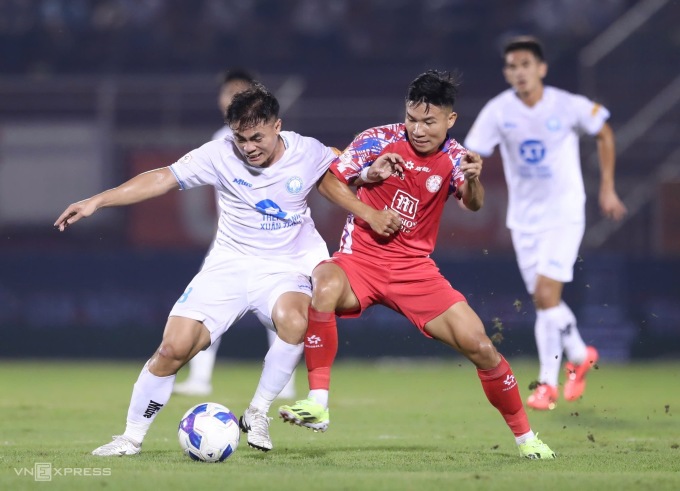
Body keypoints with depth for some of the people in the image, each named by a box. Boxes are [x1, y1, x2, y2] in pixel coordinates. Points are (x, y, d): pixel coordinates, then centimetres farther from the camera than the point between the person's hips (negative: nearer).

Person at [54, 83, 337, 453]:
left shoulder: (308, 153, -6)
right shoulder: (221, 155, -9)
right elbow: (163, 179, -10)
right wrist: (97, 201, -17)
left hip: (283, 270, 0)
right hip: (228, 266, 1)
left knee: (293, 320, -35)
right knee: (174, 348, -13)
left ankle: (257, 414, -15)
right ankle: (132, 437, 7)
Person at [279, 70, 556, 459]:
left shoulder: (454, 158, -3)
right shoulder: (380, 140, -7)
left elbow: (473, 205, -22)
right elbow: (328, 180, -3)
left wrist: (473, 181, -44)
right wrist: (368, 214, -16)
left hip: (415, 268, 2)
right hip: (361, 258, -2)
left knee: (480, 346, -8)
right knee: (326, 285, -38)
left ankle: (525, 437, 13)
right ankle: (318, 404, -31)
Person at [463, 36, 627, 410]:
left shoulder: (569, 107, -14)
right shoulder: (498, 110, -10)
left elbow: (604, 133, 4)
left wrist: (607, 188, 4)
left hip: (564, 214, -4)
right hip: (523, 217, 4)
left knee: (545, 293, -16)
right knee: (544, 300, 9)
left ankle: (547, 382, -1)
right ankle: (580, 356, 35)